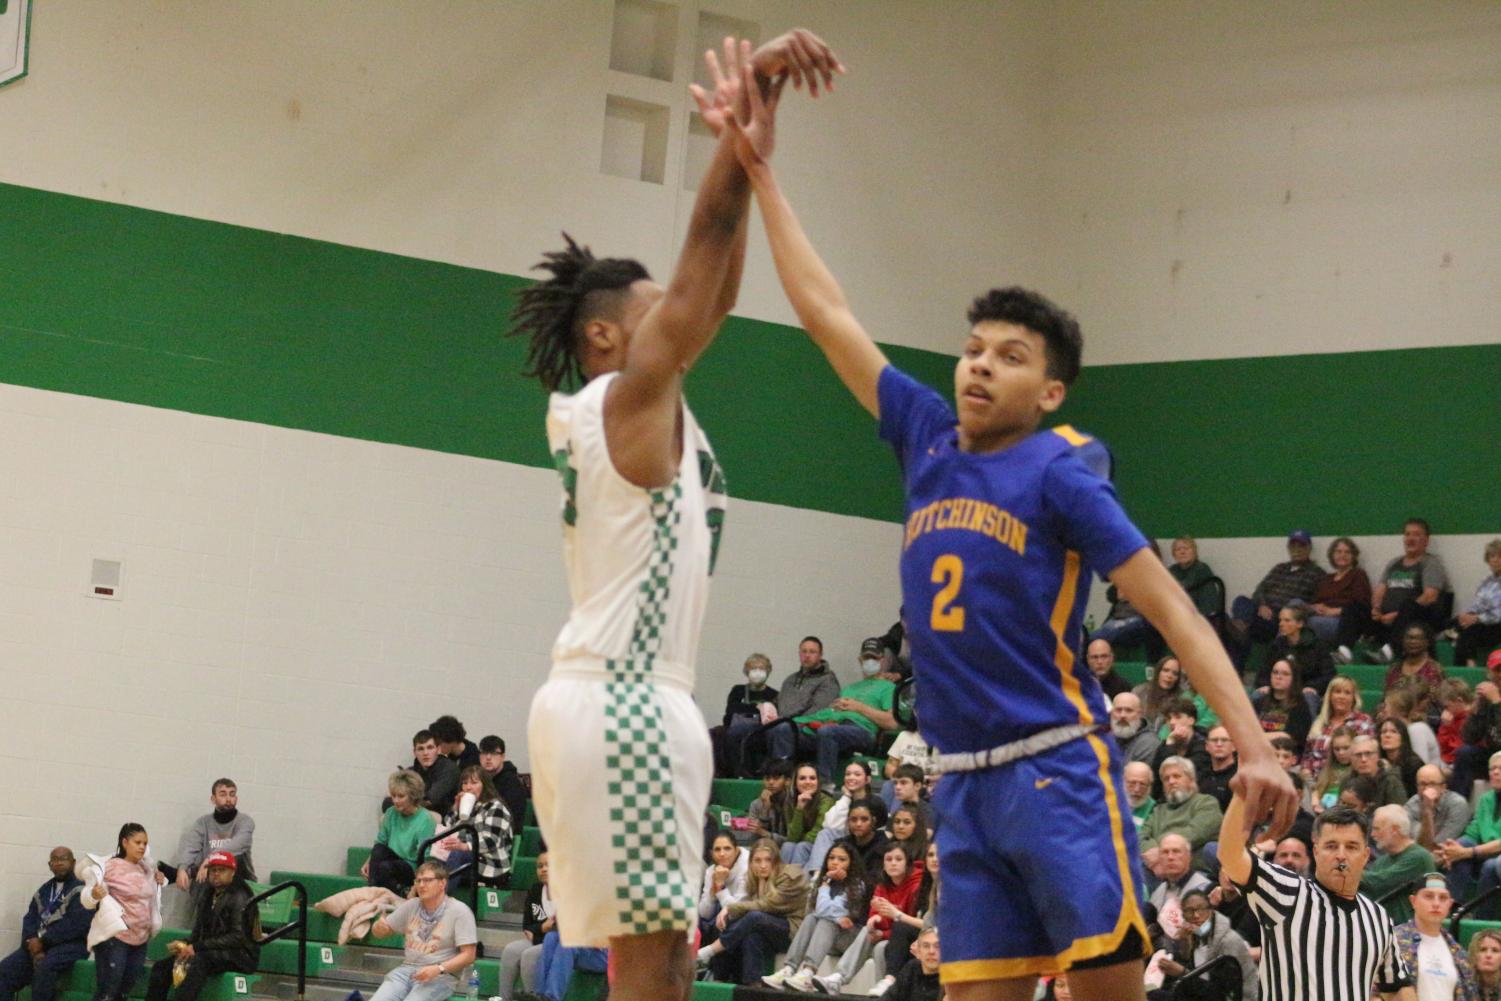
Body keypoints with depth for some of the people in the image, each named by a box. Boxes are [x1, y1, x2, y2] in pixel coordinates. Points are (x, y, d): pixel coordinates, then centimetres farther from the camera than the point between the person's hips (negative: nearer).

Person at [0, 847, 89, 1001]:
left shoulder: (81, 890, -2)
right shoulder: (43, 891, 20)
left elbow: (77, 924, -15)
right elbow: (30, 920, 10)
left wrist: (43, 941, -16)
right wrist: (35, 948, -10)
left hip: (71, 944, -7)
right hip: (40, 944, 7)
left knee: (44, 967, -36)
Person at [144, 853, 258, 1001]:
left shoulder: (239, 898, -8)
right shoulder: (207, 896, 15)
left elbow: (238, 937, -18)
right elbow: (199, 933, 17)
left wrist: (197, 947, -20)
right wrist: (184, 943, -6)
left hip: (240, 956, -8)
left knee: (200, 960, -36)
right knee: (161, 967, -7)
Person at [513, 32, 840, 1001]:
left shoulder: (630, 405, 18)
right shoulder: (632, 397, -6)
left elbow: (715, 288, 21)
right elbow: (709, 243, -10)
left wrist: (747, 135, 18)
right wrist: (754, 105, -8)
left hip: (619, 703, 10)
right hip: (624, 704, -10)